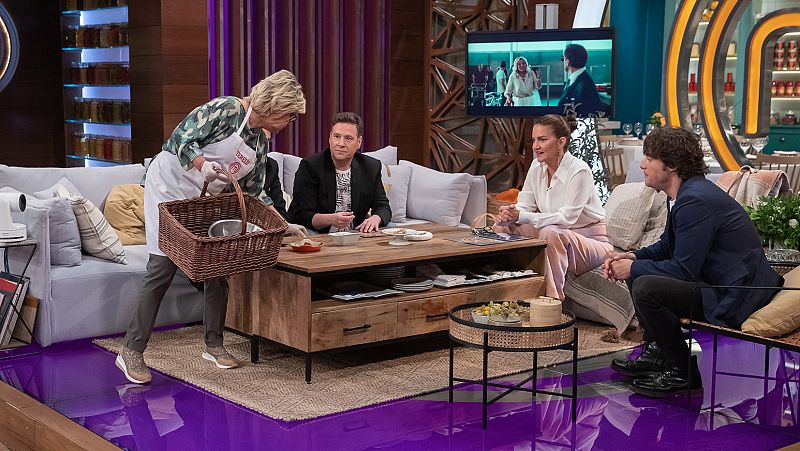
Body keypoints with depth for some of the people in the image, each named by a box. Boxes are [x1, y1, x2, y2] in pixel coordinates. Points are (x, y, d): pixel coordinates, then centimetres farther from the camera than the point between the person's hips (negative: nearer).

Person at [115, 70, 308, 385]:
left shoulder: (261, 140, 6)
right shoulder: (226, 109, -18)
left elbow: (254, 191, 11)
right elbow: (181, 139, -23)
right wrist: (202, 164, -41)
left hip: (206, 198, 8)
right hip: (170, 185, -8)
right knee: (163, 267, -10)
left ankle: (214, 345, 15)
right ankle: (131, 351, -4)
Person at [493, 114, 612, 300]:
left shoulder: (579, 171, -21)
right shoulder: (537, 168, 1)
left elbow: (567, 218, -27)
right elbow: (524, 206, 1)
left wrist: (522, 216, -33)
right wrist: (508, 215, -24)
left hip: (591, 240, -7)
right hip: (559, 238, 7)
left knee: (551, 233, -37)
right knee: (502, 228, -6)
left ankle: (552, 300, -30)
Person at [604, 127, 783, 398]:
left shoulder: (695, 200, -23)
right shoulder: (684, 194, 9)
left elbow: (684, 269, -23)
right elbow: (667, 246, 22)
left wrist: (633, 268, -11)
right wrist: (633, 258, 3)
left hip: (736, 294, -11)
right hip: (716, 280, 11)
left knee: (646, 288, -26)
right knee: (639, 271, 15)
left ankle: (685, 373, -8)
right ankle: (656, 352, 20)